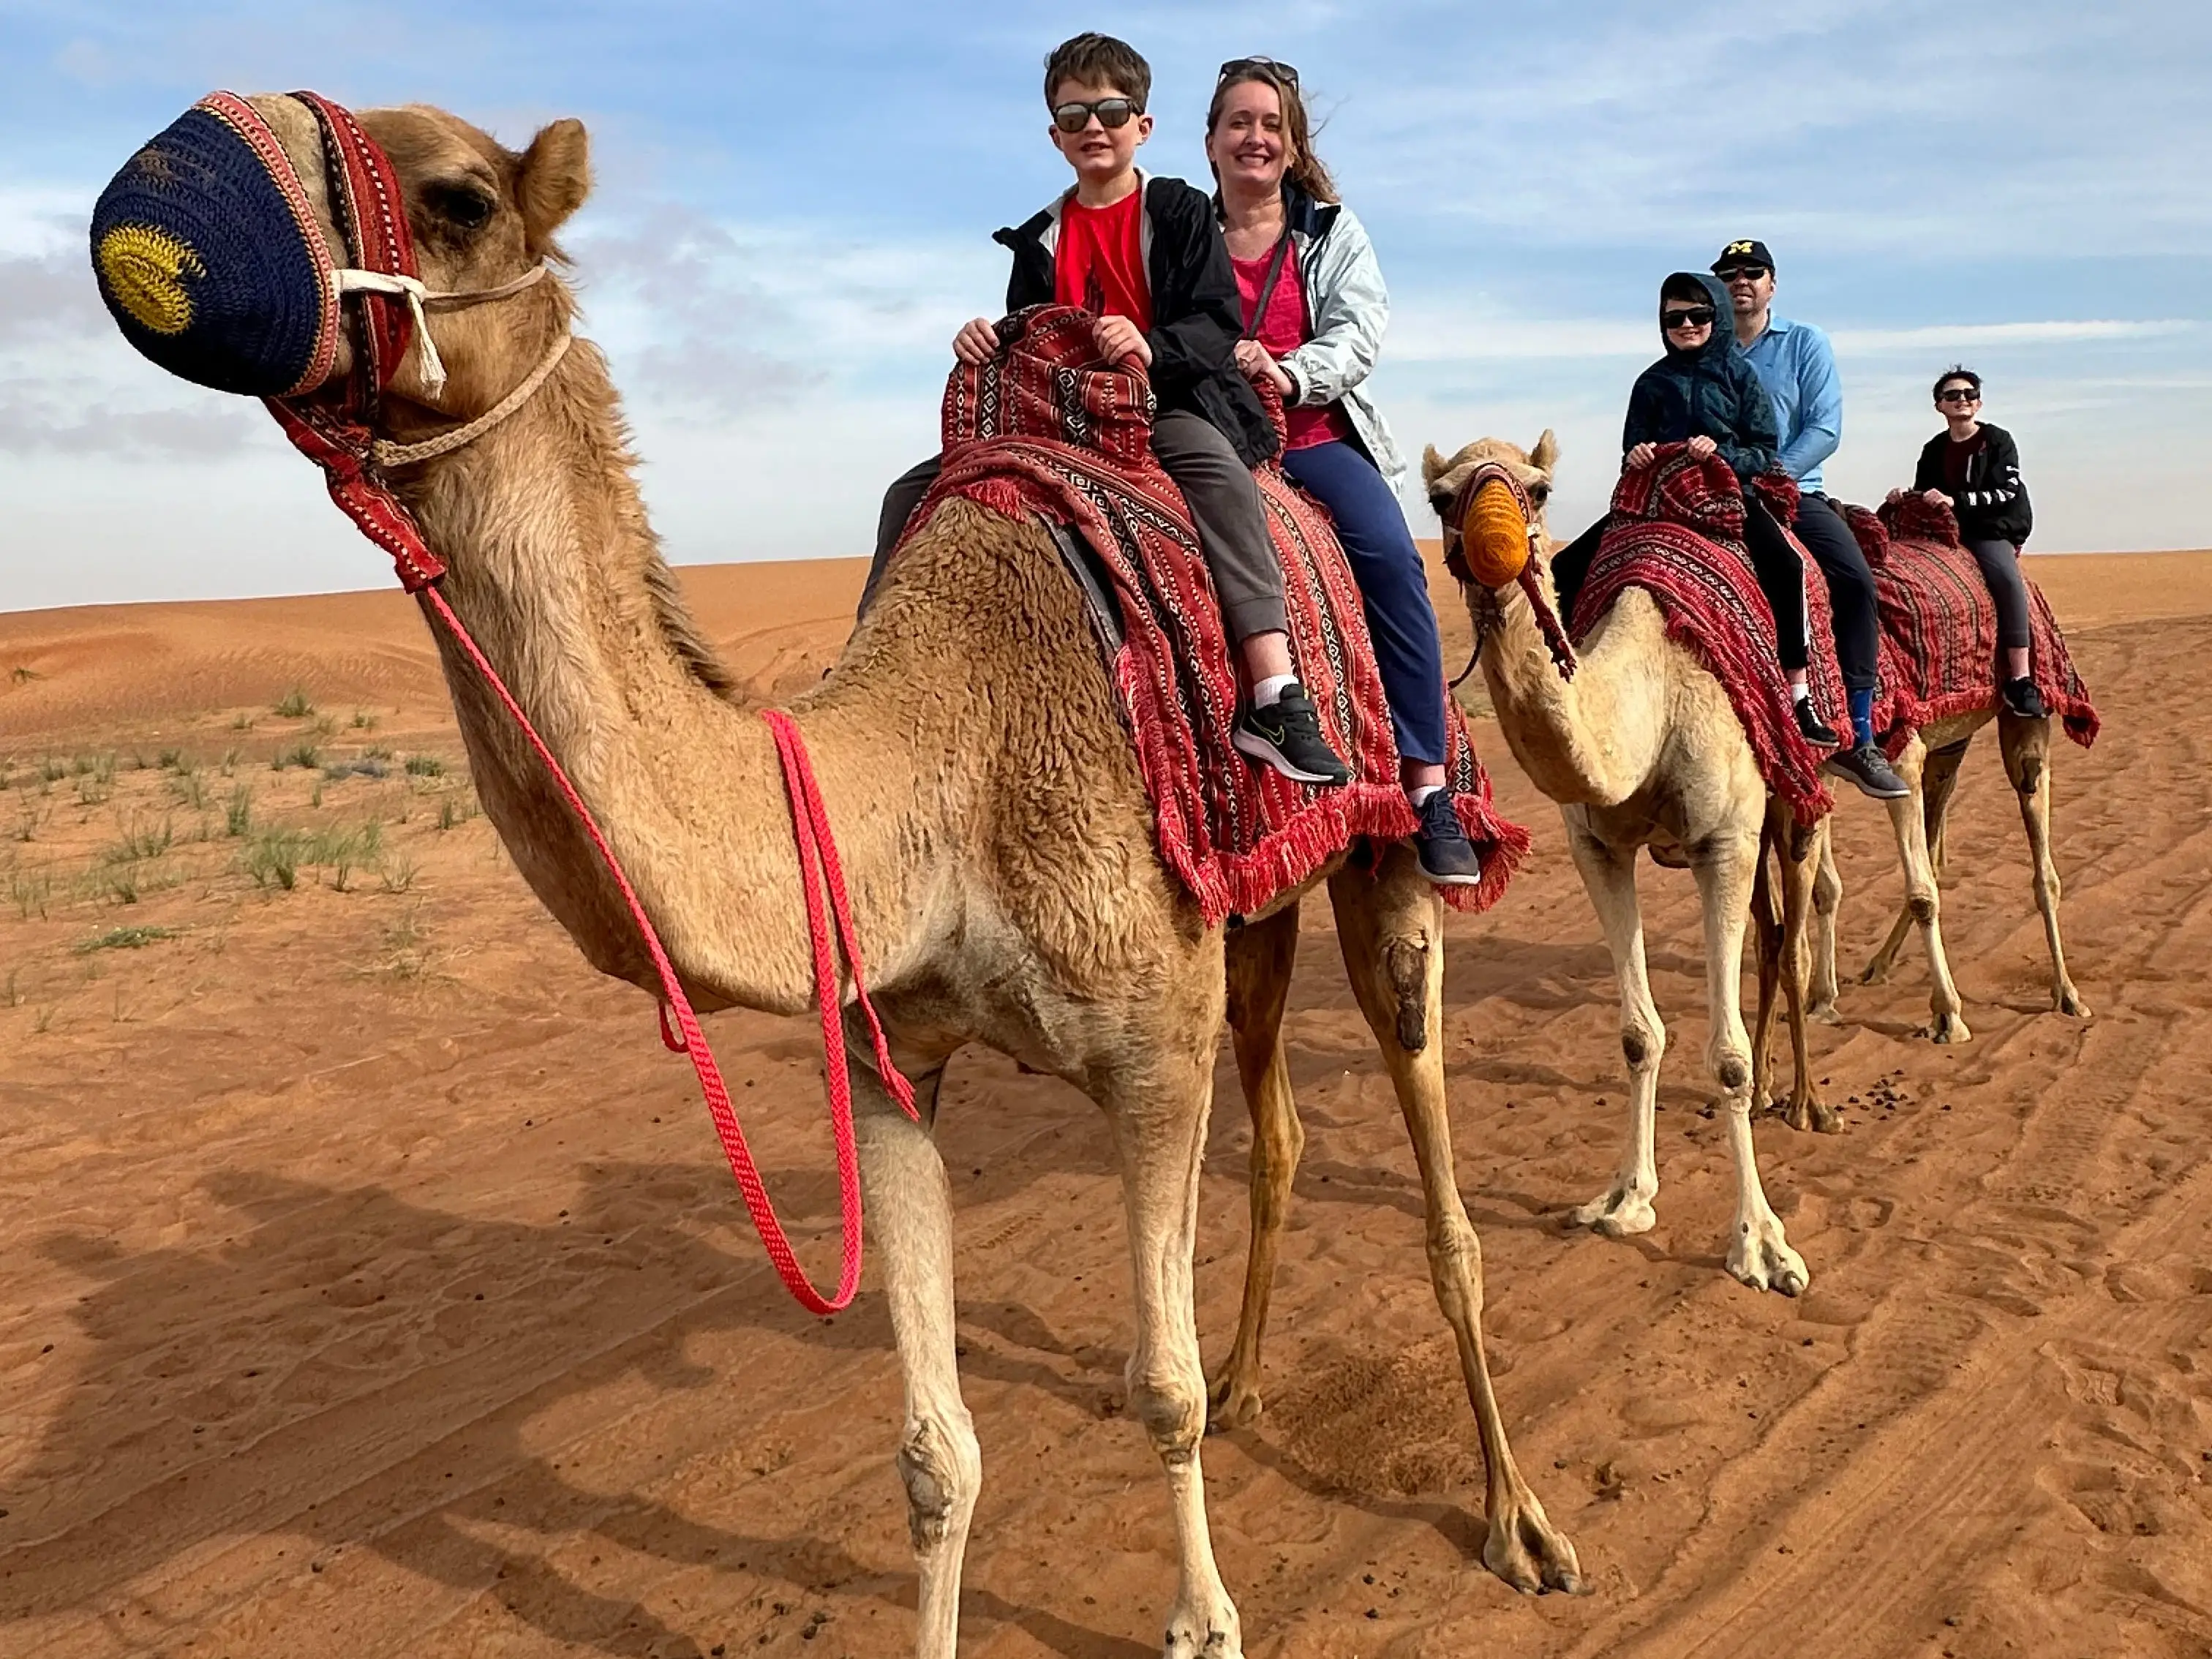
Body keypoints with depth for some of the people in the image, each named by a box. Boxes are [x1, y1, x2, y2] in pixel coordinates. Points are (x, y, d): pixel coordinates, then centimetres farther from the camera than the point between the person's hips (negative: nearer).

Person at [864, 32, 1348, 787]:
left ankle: (1276, 700, -48)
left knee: (1214, 468, -39)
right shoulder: (1039, 240, 17)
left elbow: (1217, 326, -7)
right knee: (915, 490, -8)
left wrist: (1153, 347, -28)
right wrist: (988, 343, -9)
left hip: (1167, 407, -5)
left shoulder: (1180, 213, 5)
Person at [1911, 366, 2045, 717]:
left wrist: (1955, 501, -23)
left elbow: (2005, 493, -11)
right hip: (1945, 534, 5)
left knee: (2009, 580, -31)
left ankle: (2020, 681, -34)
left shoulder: (1998, 442, 0)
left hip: (1992, 533, -5)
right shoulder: (1934, 450, 13)